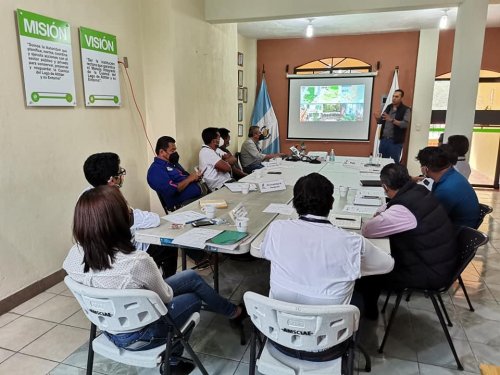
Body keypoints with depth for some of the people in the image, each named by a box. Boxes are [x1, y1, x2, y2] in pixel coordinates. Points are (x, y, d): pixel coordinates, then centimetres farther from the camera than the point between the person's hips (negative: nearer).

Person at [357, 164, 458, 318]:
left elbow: (366, 230, -23)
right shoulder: (420, 190, -5)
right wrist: (381, 213, 0)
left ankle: (369, 310, 30)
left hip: (431, 273, -9)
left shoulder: (401, 210, -32)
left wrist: (377, 219, -5)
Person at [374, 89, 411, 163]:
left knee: (394, 163, -1)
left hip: (395, 141, -5)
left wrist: (392, 120, -28)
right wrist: (377, 118, -9)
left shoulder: (406, 110, -5)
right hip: (384, 139, 5)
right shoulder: (388, 107, 12)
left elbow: (405, 124, -17)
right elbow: (382, 121, 15)